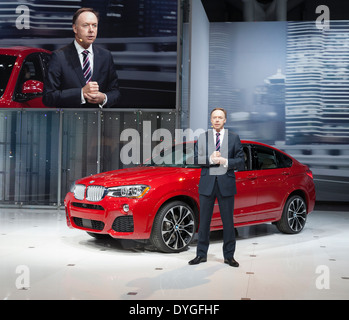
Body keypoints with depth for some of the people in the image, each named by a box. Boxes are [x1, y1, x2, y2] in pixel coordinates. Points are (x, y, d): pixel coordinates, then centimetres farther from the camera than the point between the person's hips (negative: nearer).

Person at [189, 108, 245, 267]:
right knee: (204, 221, 7)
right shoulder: (202, 137, 9)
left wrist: (225, 162, -14)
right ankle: (201, 254, 17)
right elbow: (196, 158, 1)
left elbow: (240, 161, 2)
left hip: (226, 184, -1)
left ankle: (229, 255, 16)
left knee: (228, 221, 5)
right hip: (207, 184, 1)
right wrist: (210, 159, -16)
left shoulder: (234, 138, 6)